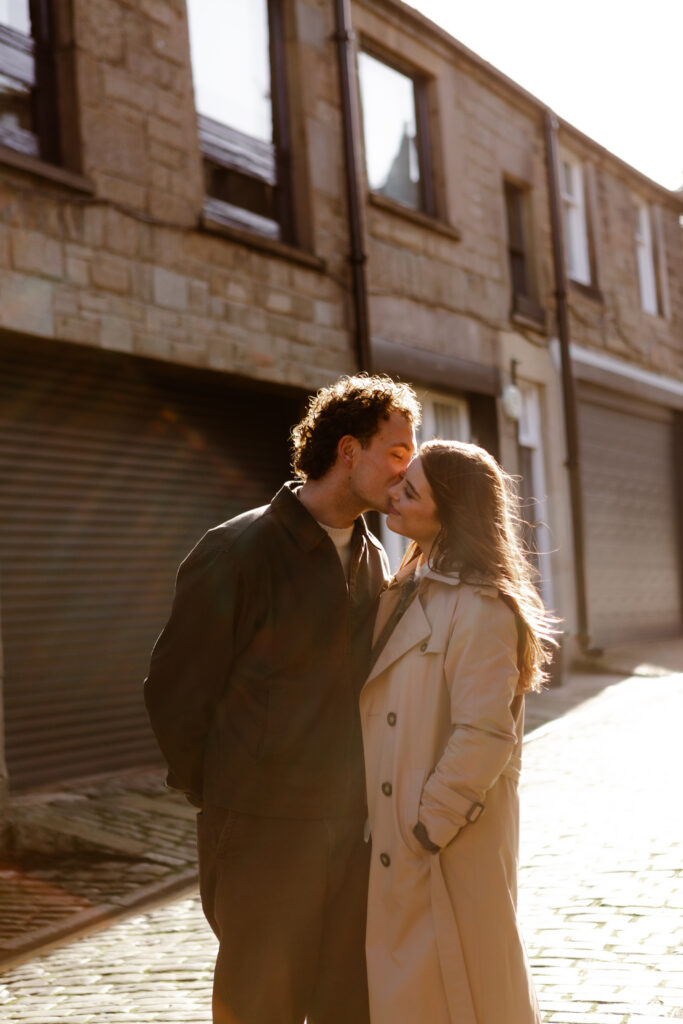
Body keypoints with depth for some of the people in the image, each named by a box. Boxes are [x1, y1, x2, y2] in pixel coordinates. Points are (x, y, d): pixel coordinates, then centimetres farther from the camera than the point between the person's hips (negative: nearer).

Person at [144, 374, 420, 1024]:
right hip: (266, 825, -6)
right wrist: (215, 797, 0)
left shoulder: (372, 558, 10)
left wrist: (368, 798, 10)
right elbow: (174, 691, -7)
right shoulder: (238, 551, -11)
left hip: (354, 821, 6)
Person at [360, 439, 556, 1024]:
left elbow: (483, 737, -23)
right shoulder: (407, 594, 12)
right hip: (395, 845, 9)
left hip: (449, 848, -9)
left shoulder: (481, 609, -18)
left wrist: (430, 826, -18)